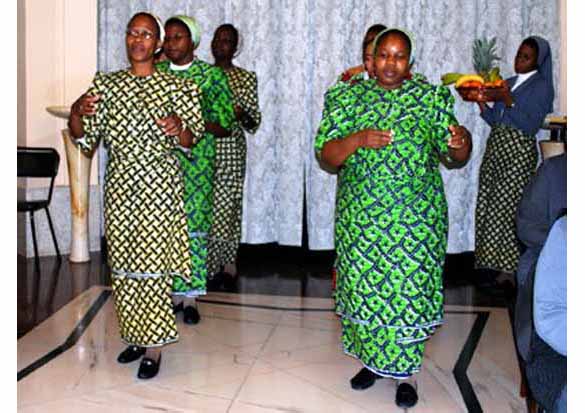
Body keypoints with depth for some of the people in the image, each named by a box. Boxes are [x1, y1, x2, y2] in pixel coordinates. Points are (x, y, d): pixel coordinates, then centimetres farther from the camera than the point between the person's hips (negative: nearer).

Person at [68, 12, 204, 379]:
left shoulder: (175, 87, 0)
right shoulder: (106, 84, 8)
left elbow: (190, 141, 0)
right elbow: (84, 137, 6)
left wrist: (179, 129, -21)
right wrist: (76, 113, -14)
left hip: (159, 185, -4)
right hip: (120, 184, 4)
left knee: (153, 263, -3)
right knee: (123, 263, 9)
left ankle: (154, 346, 7)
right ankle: (135, 336, 25)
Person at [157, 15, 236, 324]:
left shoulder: (212, 76, 0)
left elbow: (226, 127, -2)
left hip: (196, 162, -2)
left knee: (194, 223, -1)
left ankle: (189, 295, 10)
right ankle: (172, 291, 17)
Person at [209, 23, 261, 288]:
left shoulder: (246, 78, 3)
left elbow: (254, 121, 1)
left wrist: (242, 113, -19)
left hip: (231, 150, -3)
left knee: (227, 205, -1)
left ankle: (228, 263, 12)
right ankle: (206, 263, 16)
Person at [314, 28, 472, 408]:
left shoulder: (431, 97, 2)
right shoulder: (350, 98, 2)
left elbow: (454, 157, 3)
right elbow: (326, 155, -6)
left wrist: (462, 143, -20)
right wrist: (358, 139, -24)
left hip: (416, 218, -1)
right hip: (362, 216, 1)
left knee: (410, 289, 1)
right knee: (364, 287, 9)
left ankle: (407, 371, 18)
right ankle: (372, 358, 30)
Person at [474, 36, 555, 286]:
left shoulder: (542, 86, -2)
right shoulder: (508, 83, 17)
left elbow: (531, 126, -12)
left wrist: (508, 101, -19)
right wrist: (481, 101, 0)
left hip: (518, 152, -7)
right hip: (495, 146, 7)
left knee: (502, 208, -8)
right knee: (485, 207, 4)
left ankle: (505, 268, 5)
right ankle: (489, 265, 12)